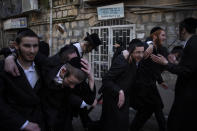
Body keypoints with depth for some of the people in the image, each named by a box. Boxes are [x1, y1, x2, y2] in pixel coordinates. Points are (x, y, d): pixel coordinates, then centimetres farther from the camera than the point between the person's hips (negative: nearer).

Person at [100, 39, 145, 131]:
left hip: (124, 96, 8)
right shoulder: (121, 61, -28)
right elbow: (106, 80, -30)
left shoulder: (133, 60, -3)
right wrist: (119, 91, -37)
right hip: (113, 97, -8)